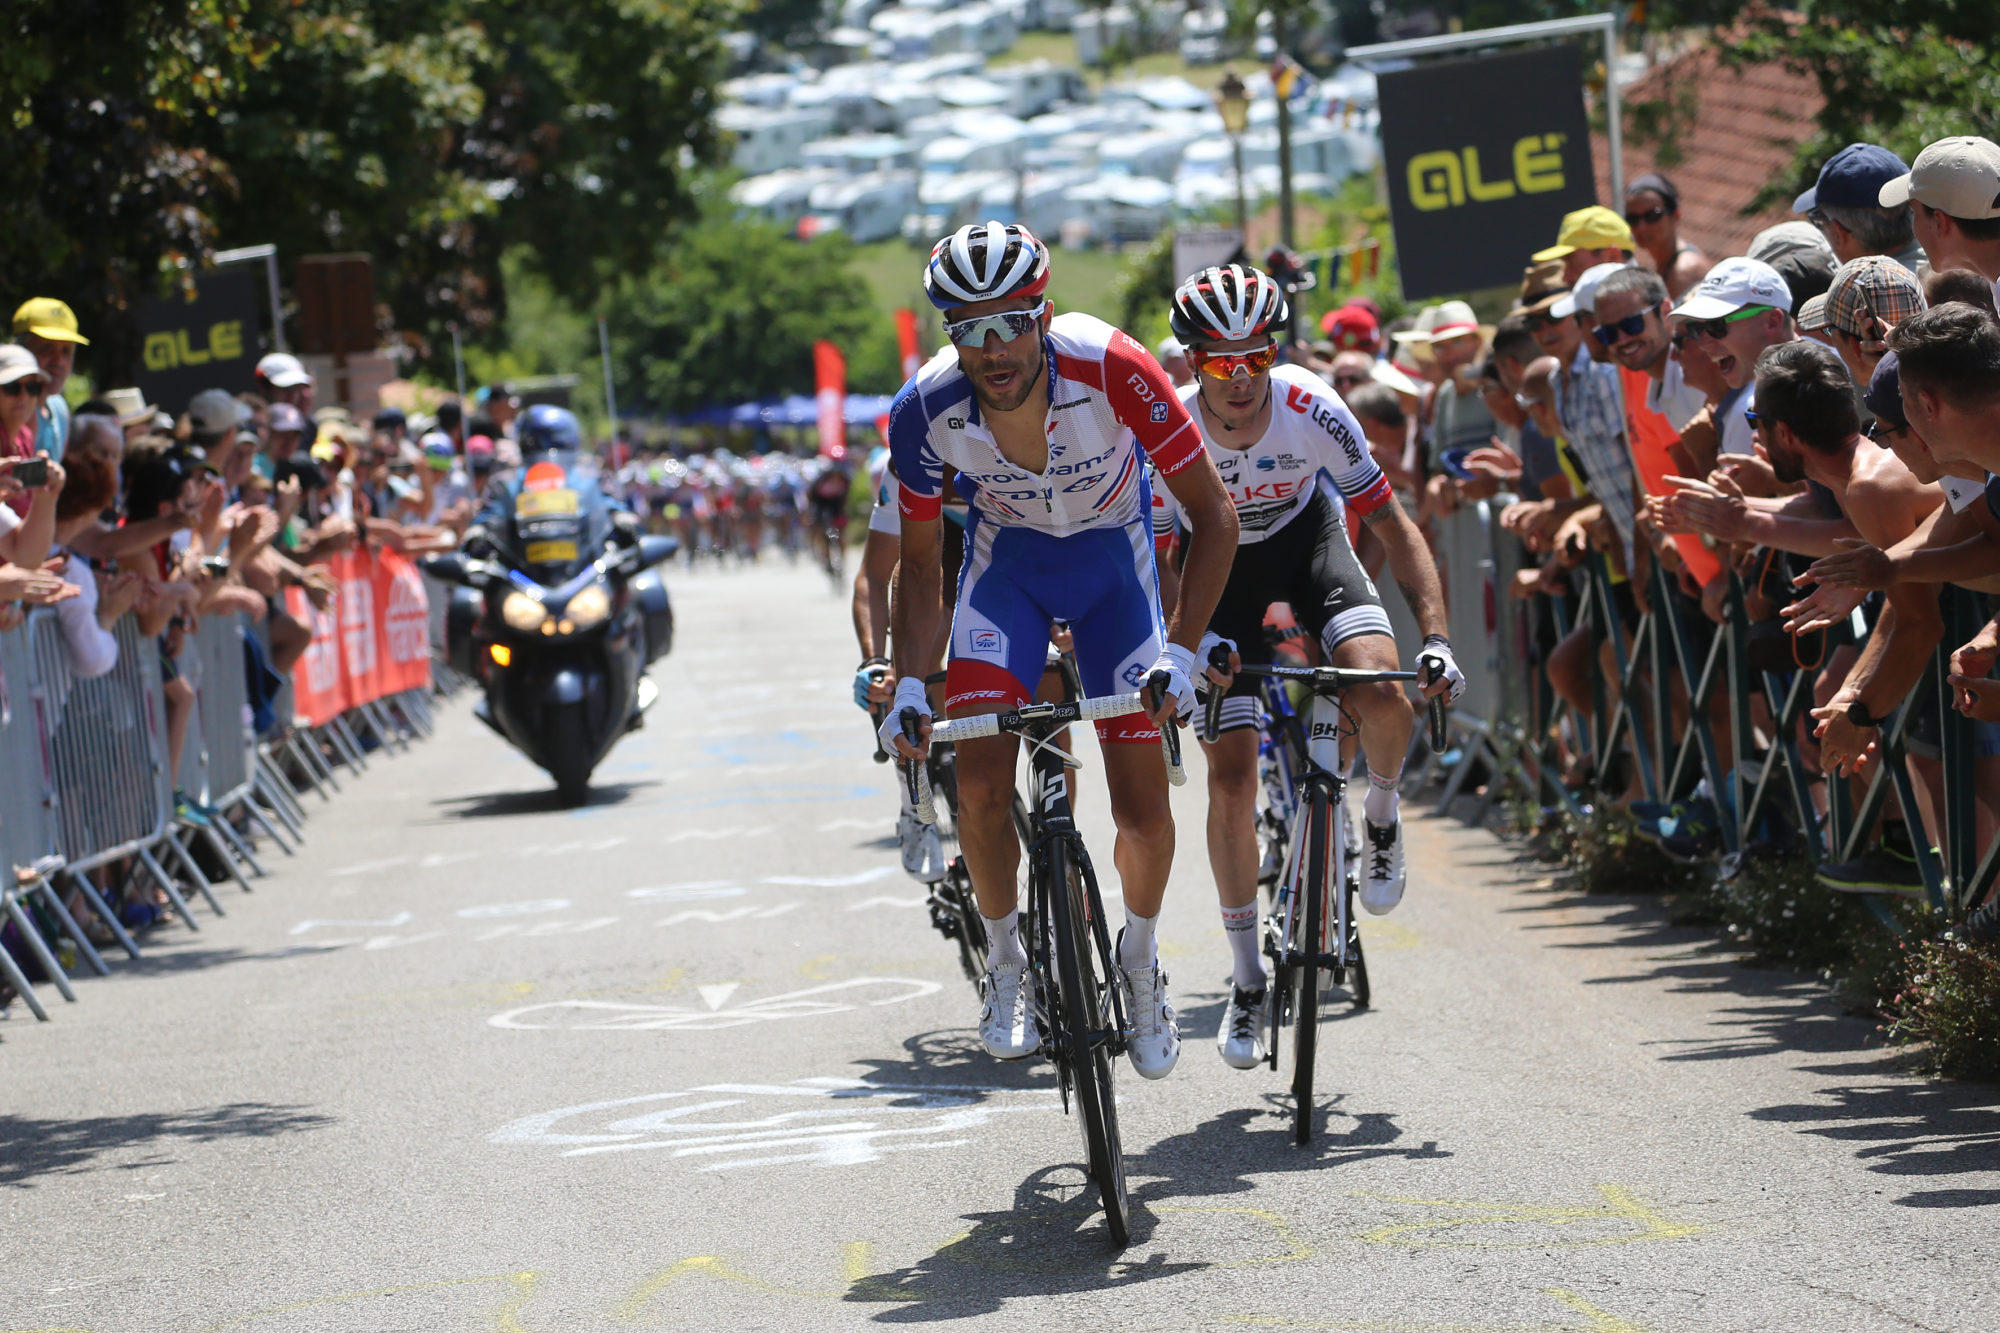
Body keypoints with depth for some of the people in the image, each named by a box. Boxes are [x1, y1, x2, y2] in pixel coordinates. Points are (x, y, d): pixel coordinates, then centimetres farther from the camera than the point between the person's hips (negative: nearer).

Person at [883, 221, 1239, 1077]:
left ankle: (1139, 956, 24)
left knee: (1143, 814, -6)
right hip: (1005, 561, 1)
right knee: (981, 789, -17)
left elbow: (1212, 513, -24)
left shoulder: (1110, 370, -34)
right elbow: (918, 561, -10)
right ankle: (1006, 961, 9)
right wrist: (909, 686, -23)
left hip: (1112, 555, -1)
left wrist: (1179, 652, -33)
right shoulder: (928, 410, -27)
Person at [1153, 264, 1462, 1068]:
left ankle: (1381, 816, 6)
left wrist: (1436, 636, -33)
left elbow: (1394, 527, -22)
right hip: (1218, 565, 0)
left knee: (1381, 695, -28)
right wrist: (1197, 644, -42)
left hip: (1306, 538, 0)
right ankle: (1247, 981, 8)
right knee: (1231, 778, -6)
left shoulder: (1311, 411, -29)